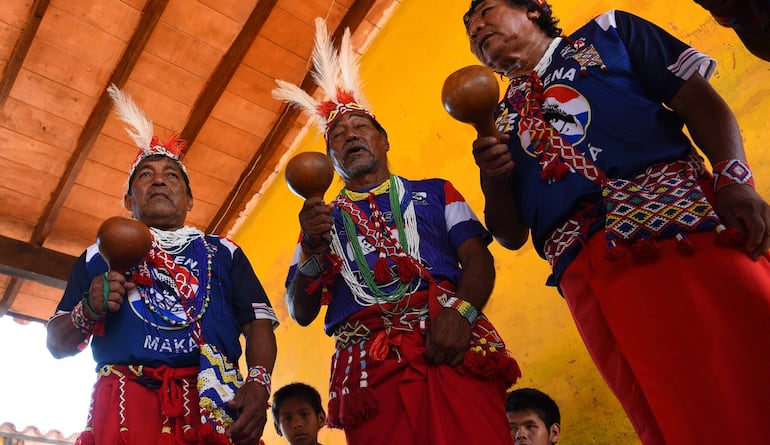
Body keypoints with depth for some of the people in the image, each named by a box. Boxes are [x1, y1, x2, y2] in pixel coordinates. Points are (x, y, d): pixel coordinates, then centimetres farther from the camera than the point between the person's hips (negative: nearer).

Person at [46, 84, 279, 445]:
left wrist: (258, 384, -8)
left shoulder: (224, 253, 22)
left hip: (215, 402, 1)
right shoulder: (99, 258, 23)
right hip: (128, 398, -1)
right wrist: (87, 311, -3)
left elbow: (258, 323, 11)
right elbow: (57, 345, 20)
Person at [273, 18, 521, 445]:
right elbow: (299, 313, 14)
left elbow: (478, 258, 7)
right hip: (370, 364, 1)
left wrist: (462, 311, -12)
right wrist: (312, 248, -3)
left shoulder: (434, 192, 21)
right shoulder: (322, 218, 22)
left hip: (451, 346, 0)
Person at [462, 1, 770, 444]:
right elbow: (511, 235, 20)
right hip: (589, 271, 2)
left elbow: (698, 99, 9)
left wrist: (734, 178, -8)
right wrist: (492, 179, 1)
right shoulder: (501, 122, 23)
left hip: (684, 212, -1)